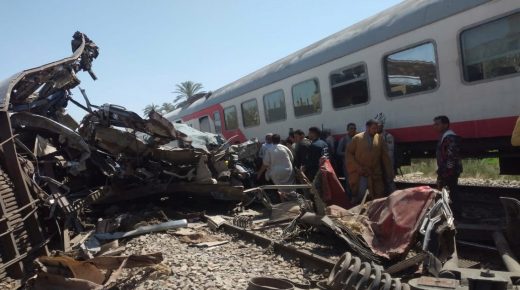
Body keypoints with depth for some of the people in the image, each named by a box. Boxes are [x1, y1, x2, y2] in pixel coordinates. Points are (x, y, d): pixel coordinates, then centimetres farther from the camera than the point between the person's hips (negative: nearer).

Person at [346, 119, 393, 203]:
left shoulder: (379, 138, 4)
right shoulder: (357, 138, -3)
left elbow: (385, 157, 4)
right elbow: (348, 153, -2)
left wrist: (390, 173, 1)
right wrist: (357, 167, -11)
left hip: (376, 175, 2)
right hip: (360, 175, -2)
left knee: (379, 199, 5)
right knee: (359, 197, 3)